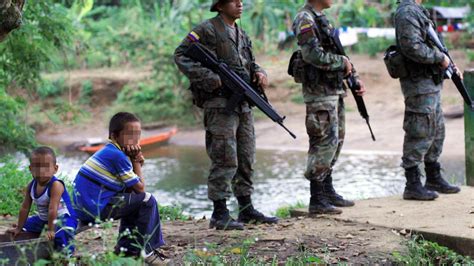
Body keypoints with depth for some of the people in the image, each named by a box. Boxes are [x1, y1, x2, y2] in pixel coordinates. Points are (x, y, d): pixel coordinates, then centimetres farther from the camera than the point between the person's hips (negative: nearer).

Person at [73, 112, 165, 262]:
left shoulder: (107, 151, 18)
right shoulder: (118, 155, -13)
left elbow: (130, 187, 16)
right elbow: (140, 188, -8)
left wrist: (136, 161, 0)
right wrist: (136, 161, 3)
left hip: (83, 208, 10)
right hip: (97, 208, -10)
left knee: (131, 200, 28)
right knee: (147, 201, -6)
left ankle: (125, 247, 25)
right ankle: (141, 250, 2)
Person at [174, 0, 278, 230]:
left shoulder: (242, 35, 18)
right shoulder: (208, 30, -7)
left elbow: (251, 64, 25)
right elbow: (182, 56, -13)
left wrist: (260, 74, 2)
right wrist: (210, 79, -20)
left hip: (243, 105, 8)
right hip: (220, 105, -8)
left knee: (246, 160, 12)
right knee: (225, 161, -9)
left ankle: (247, 210, 21)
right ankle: (220, 215, -3)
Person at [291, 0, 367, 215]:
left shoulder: (321, 19, 17)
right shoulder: (305, 20, -13)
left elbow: (336, 53, 21)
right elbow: (314, 55, -24)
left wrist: (354, 77, 13)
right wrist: (342, 62, -11)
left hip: (334, 90, 10)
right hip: (319, 92, -10)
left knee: (336, 140, 14)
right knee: (325, 142, -9)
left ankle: (328, 191, 23)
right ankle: (317, 200, -6)